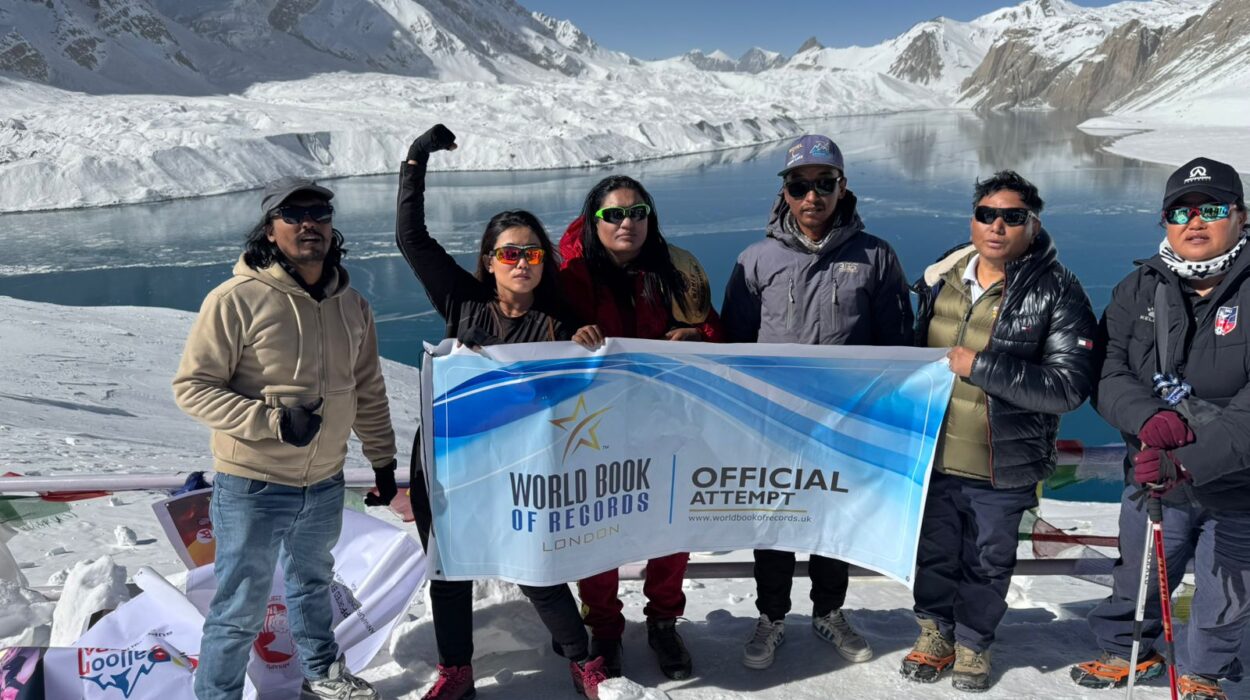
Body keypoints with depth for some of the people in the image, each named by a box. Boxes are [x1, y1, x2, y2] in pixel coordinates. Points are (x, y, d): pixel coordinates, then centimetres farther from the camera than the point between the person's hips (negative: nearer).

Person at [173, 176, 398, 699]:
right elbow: (192, 387, -15)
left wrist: (383, 461, 13)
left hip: (324, 483, 6)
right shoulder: (236, 300, -17)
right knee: (241, 610, 6)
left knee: (312, 583, 27)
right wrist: (273, 421, -25)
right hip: (252, 486, -6)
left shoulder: (351, 305, 2)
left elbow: (368, 393, 10)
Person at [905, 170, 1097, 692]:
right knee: (933, 552, 18)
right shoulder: (942, 277, 2)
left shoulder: (1057, 292, -13)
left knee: (987, 563, 16)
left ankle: (974, 643, 38)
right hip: (932, 456, 4)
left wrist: (980, 366, -26)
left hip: (1001, 469, -3)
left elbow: (1070, 385, -21)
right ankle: (935, 633, 41)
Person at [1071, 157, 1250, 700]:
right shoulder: (1139, 290, -4)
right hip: (1153, 478, 2)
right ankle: (1129, 652, 48)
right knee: (1137, 579, 21)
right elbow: (1108, 374, -9)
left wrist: (1187, 462, -35)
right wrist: (1149, 419, -29)